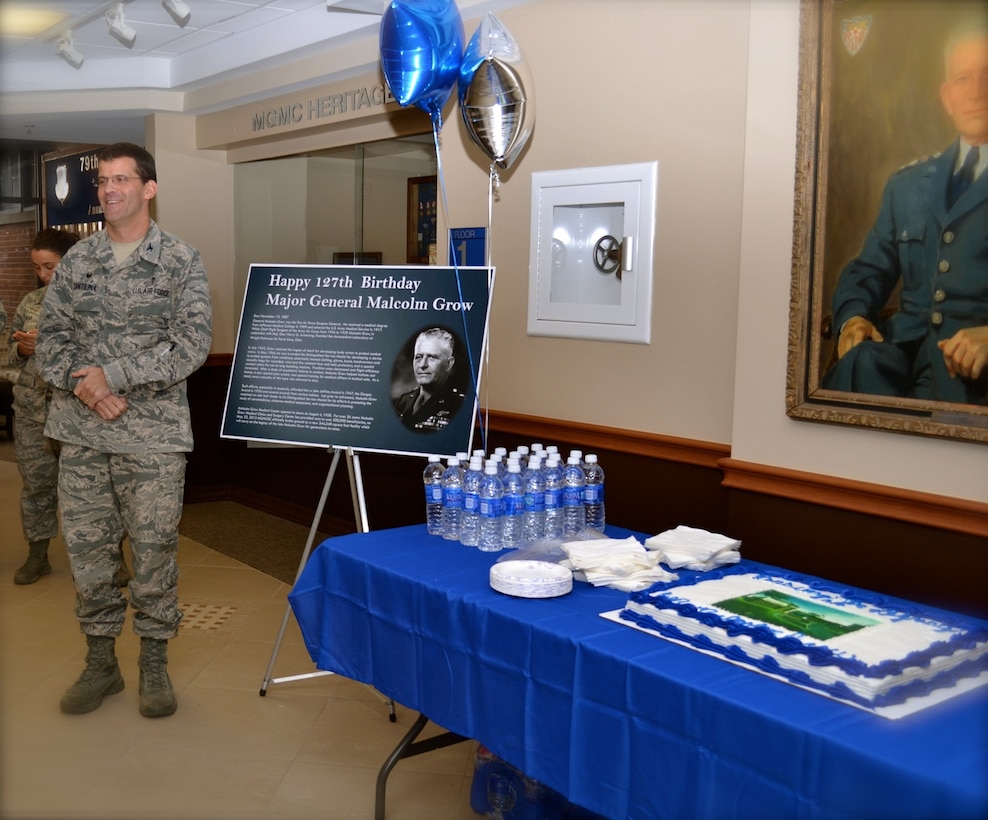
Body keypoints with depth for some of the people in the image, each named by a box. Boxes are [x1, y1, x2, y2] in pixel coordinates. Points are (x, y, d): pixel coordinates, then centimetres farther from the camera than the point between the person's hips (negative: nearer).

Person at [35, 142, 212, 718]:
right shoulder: (77, 261, 10)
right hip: (82, 432, 4)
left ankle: (155, 664, 19)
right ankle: (101, 661, 25)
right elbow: (50, 337, 8)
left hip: (153, 435, -3)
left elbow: (192, 344, -12)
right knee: (88, 548, 9)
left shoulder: (181, 260, -2)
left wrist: (113, 375, -15)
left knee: (155, 550, 3)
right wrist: (82, 386, -11)